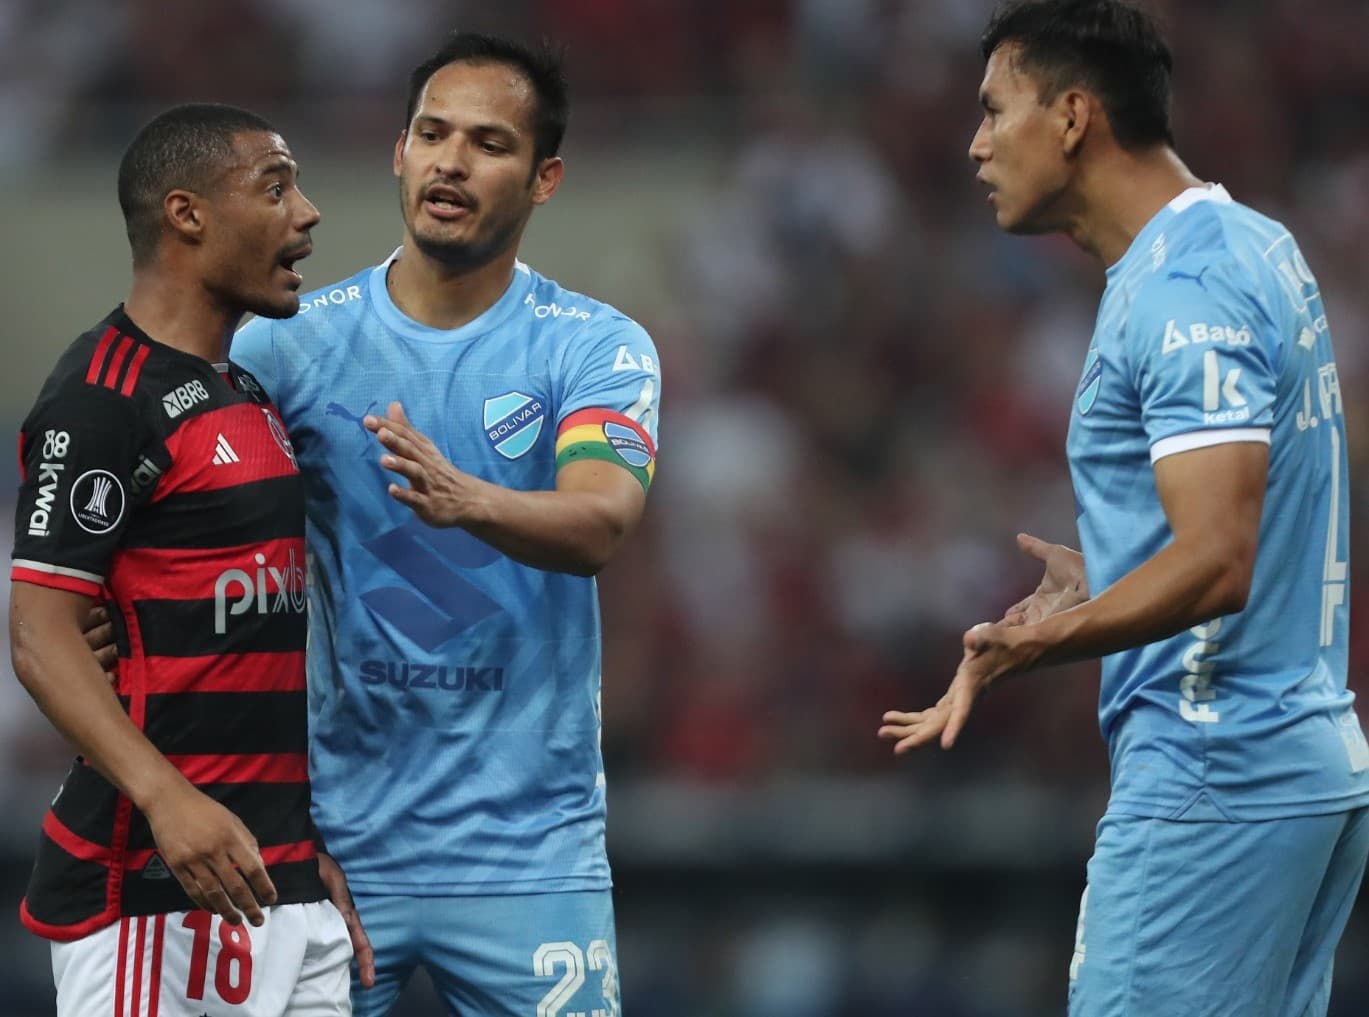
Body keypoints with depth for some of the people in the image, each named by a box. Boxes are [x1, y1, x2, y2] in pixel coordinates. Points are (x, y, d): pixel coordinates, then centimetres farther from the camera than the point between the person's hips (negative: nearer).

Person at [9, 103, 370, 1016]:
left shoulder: (247, 396, 19)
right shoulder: (102, 399, -10)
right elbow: (44, 637, -17)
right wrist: (166, 798, -30)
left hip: (280, 876, 9)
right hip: (152, 886, -9)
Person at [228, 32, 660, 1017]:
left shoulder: (599, 346, -2)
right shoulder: (291, 343, 1)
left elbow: (600, 523, -19)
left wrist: (464, 501, -40)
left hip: (525, 850, -1)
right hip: (333, 841, 1)